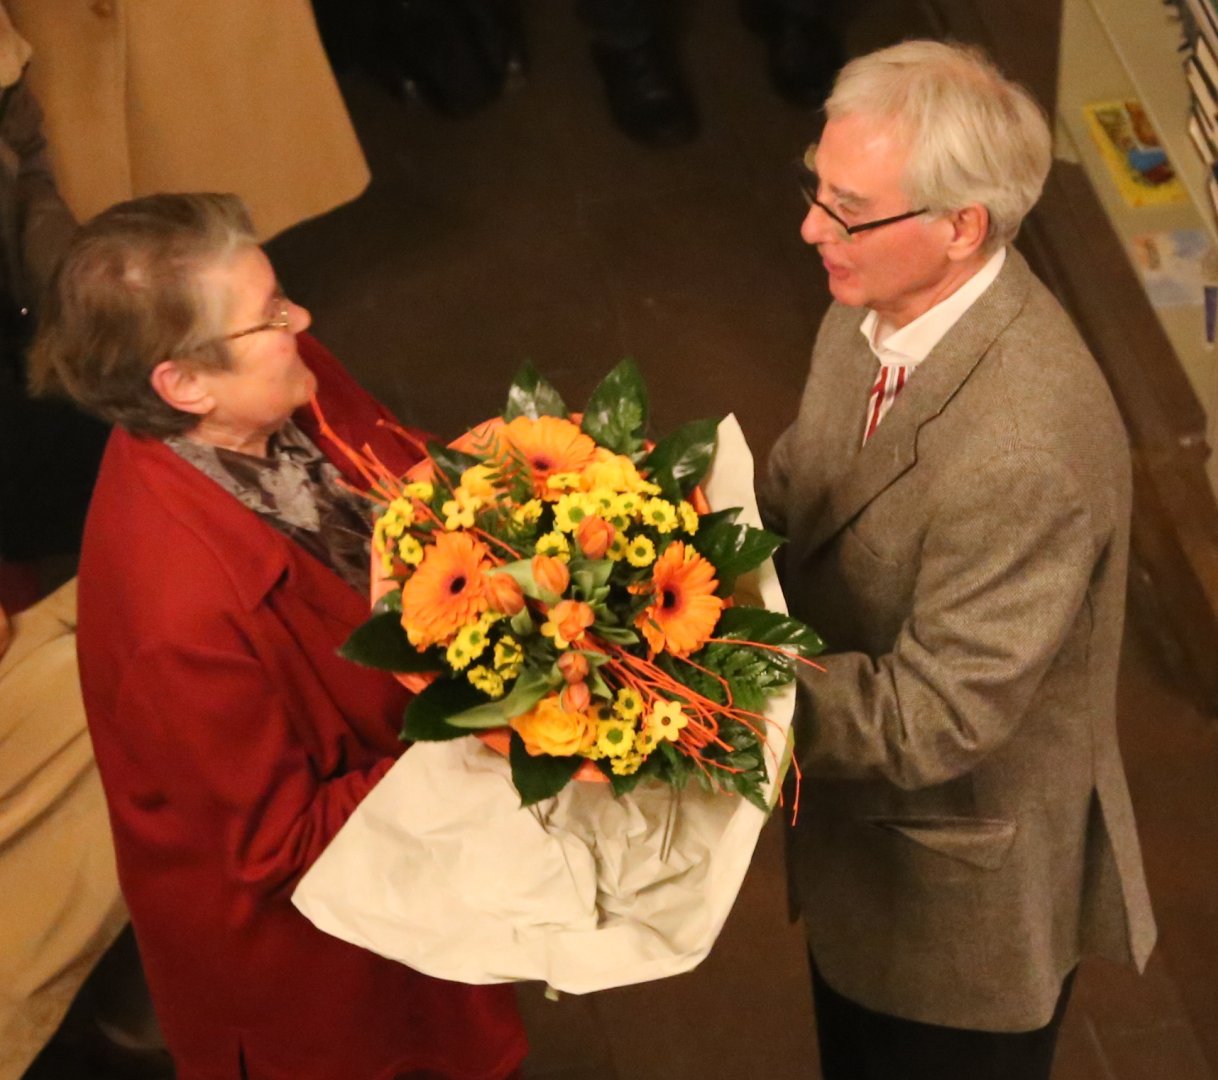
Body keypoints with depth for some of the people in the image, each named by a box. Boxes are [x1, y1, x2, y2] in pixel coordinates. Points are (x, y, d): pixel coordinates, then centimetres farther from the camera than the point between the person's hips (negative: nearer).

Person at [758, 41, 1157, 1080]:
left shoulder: (1025, 455, -38)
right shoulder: (880, 304, -11)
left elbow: (930, 719, -31)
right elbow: (799, 484, 4)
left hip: (962, 892, -7)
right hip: (859, 836, 7)